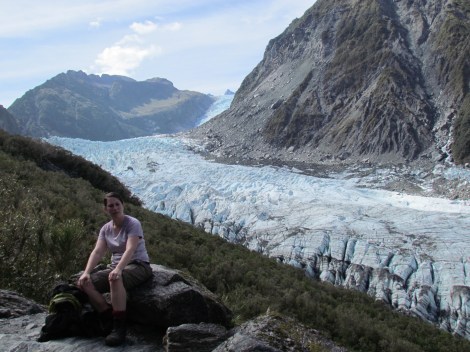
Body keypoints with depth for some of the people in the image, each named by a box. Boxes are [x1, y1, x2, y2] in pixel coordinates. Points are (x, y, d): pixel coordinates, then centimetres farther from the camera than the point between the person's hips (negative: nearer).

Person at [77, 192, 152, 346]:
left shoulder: (133, 224, -12)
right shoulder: (105, 228, 7)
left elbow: (130, 250, -27)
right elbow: (97, 252, -5)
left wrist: (118, 269, -43)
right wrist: (86, 272, -22)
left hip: (138, 266, -7)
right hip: (116, 267, 7)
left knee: (115, 279, -39)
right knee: (86, 283, -15)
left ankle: (119, 327, -33)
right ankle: (110, 320, -11)